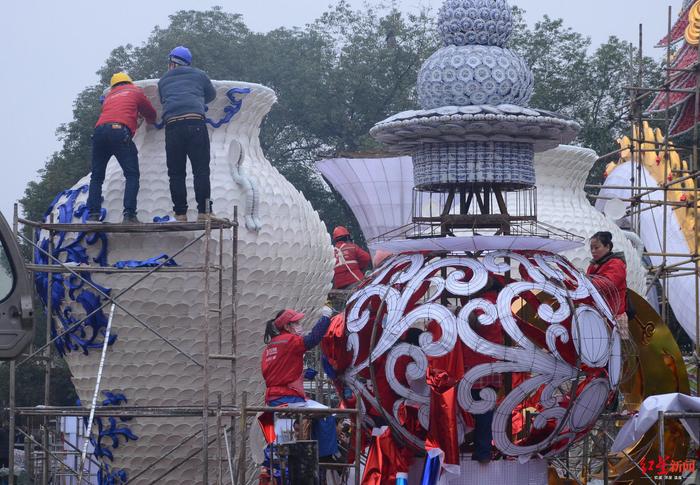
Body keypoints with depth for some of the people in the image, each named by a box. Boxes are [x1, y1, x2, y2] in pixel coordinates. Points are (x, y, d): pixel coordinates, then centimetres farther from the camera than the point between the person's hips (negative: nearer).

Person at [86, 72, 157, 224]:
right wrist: (151, 120, 55)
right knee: (132, 175, -1)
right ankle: (129, 214, -16)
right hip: (119, 130, -4)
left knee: (97, 177, 12)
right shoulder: (136, 91, 22)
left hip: (99, 130, 4)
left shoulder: (109, 96, 33)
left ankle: (93, 215, 0)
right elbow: (150, 113, 31)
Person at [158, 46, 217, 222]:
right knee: (201, 170, 1)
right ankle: (203, 211, -5)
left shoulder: (163, 81, 19)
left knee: (176, 173, 6)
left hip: (172, 124, 1)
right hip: (196, 124, -1)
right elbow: (211, 95, 29)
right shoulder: (198, 75, 16)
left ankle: (180, 214, 1)